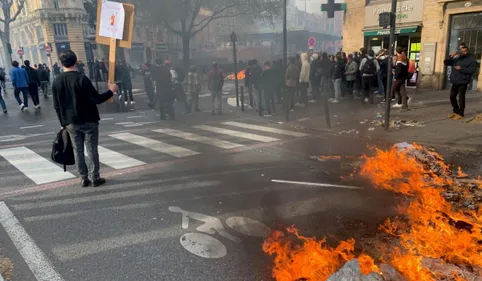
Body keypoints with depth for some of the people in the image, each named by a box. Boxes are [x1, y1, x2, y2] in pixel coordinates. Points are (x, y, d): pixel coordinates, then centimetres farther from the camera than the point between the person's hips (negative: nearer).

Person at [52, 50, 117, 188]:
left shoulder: (56, 82, 2)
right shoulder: (82, 79, -15)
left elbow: (56, 106, 6)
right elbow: (97, 99, -15)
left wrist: (63, 122, 17)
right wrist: (111, 91, 0)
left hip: (70, 122, 4)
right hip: (88, 120, -4)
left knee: (77, 150, 10)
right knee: (92, 149, 3)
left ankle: (84, 178, 14)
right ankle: (95, 177, 8)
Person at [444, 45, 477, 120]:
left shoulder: (472, 60, 0)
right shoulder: (456, 59, 15)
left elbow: (472, 70, -13)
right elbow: (446, 62, 10)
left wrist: (461, 68, -18)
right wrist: (451, 56, -4)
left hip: (463, 82, -6)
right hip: (455, 82, 6)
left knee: (461, 98, -5)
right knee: (452, 97, 9)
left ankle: (461, 114, 2)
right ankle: (456, 111, 24)